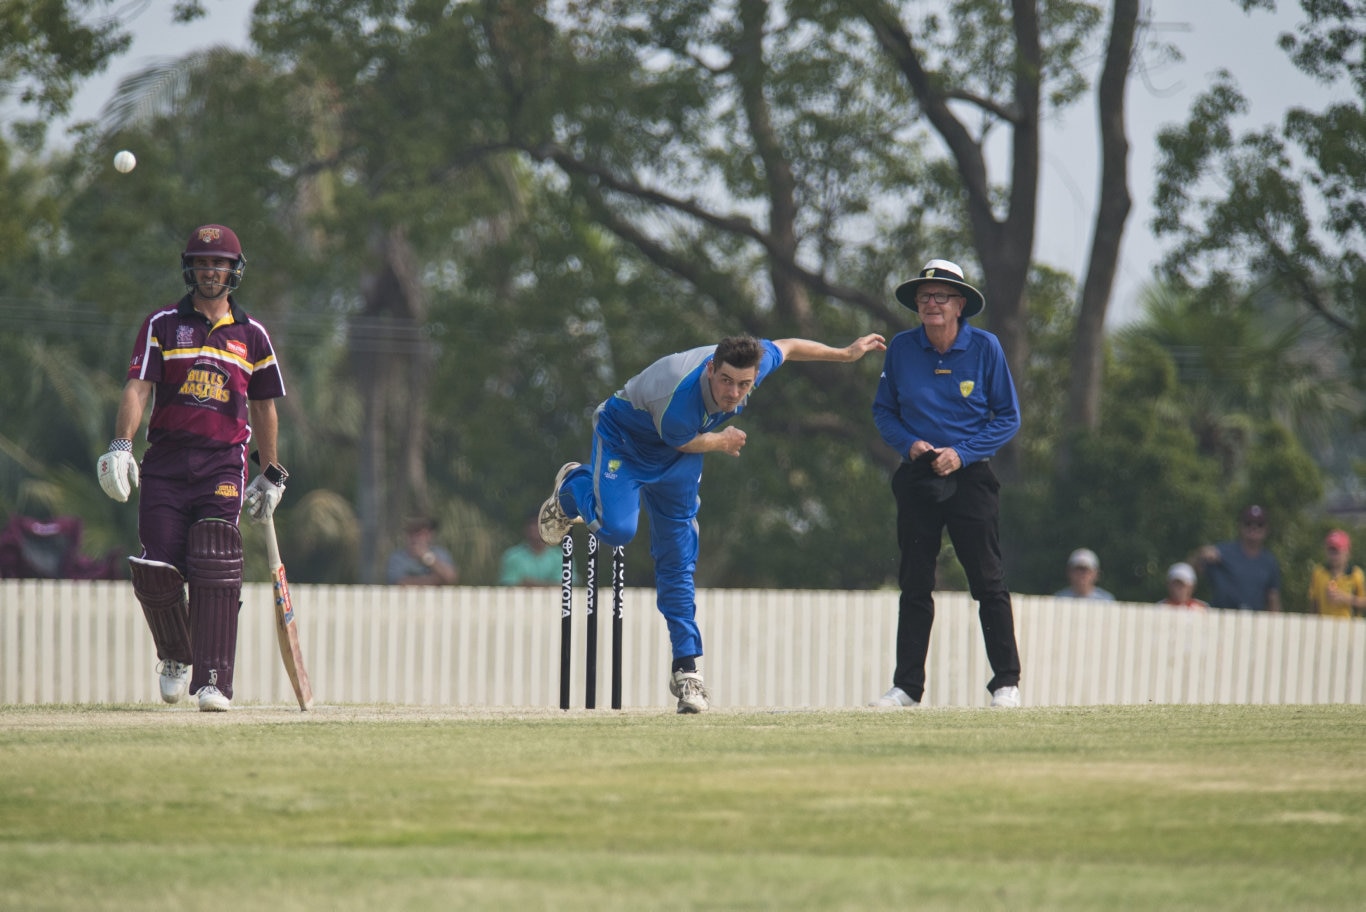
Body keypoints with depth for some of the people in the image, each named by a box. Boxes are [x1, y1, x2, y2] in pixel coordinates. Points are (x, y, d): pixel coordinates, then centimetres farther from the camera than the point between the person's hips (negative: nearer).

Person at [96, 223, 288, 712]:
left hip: (223, 464, 0)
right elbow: (138, 387, -3)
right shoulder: (162, 325, 8)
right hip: (165, 462, 0)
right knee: (157, 571, -6)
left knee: (215, 572, -16)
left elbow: (263, 408, 20)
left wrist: (271, 474, 20)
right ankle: (176, 656, 23)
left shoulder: (251, 335, 12)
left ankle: (213, 682, -18)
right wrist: (121, 445, -18)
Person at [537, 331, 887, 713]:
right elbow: (684, 442, -19)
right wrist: (722, 441, -1)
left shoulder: (756, 363, -27)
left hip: (676, 466, 5)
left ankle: (686, 667, 7)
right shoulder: (678, 401, -42)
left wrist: (846, 353, 9)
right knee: (616, 529, -27)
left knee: (678, 562, 3)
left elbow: (785, 347, -3)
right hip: (624, 436, -5)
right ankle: (573, 488, 9)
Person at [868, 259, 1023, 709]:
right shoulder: (901, 349, 1)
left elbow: (1007, 418, 0)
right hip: (917, 478, 2)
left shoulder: (985, 348, -3)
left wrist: (963, 452, -12)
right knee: (915, 585, 5)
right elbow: (883, 411, 11)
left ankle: (1006, 681, 1)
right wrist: (909, 444, -8)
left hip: (970, 476, -2)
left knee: (989, 583, -4)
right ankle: (907, 684, 10)